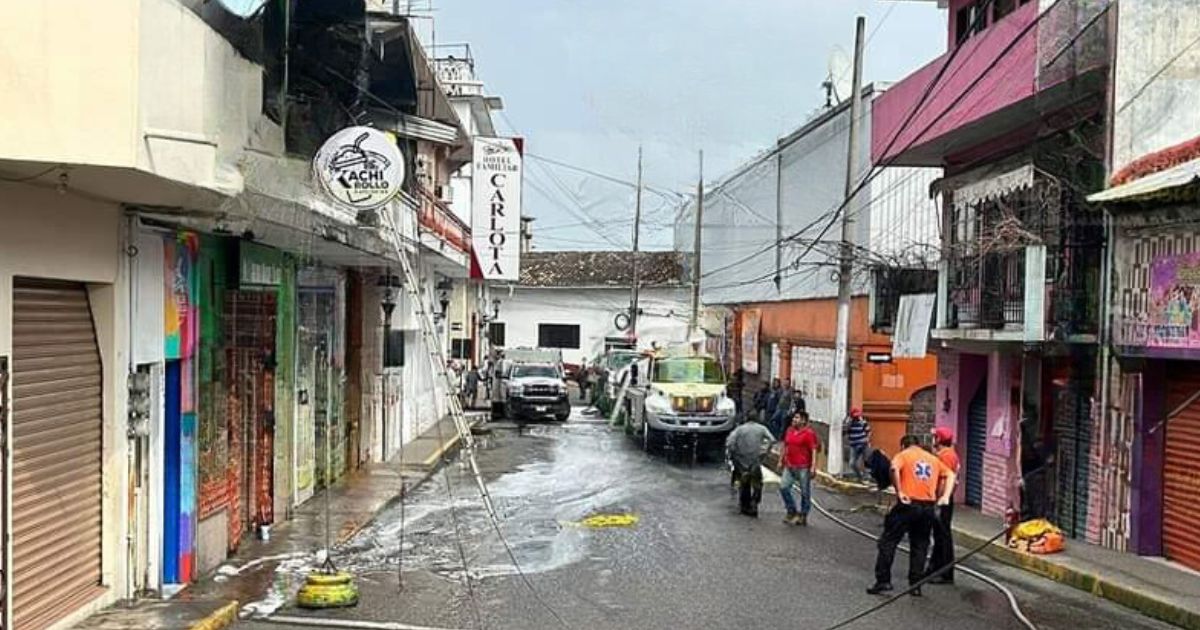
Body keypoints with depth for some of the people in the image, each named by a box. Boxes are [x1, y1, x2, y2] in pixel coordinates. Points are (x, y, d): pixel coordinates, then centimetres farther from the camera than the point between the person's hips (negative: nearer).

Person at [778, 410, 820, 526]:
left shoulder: (809, 433, -10)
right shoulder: (789, 430, 11)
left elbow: (814, 450, -13)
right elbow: (785, 446, 20)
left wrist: (813, 467, -18)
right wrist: (781, 461, 18)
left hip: (803, 468, -7)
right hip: (789, 466, 7)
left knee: (805, 492, 2)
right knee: (783, 487, 2)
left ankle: (803, 516, 13)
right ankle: (792, 511, 17)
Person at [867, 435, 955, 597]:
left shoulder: (903, 455, 5)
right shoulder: (933, 458, 20)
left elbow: (894, 468, -17)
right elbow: (950, 475, 12)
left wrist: (899, 491, -13)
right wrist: (945, 496, 4)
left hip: (908, 504, -4)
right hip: (928, 506, 4)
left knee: (888, 541, 4)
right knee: (919, 546, 13)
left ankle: (883, 581, 1)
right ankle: (916, 586, 12)